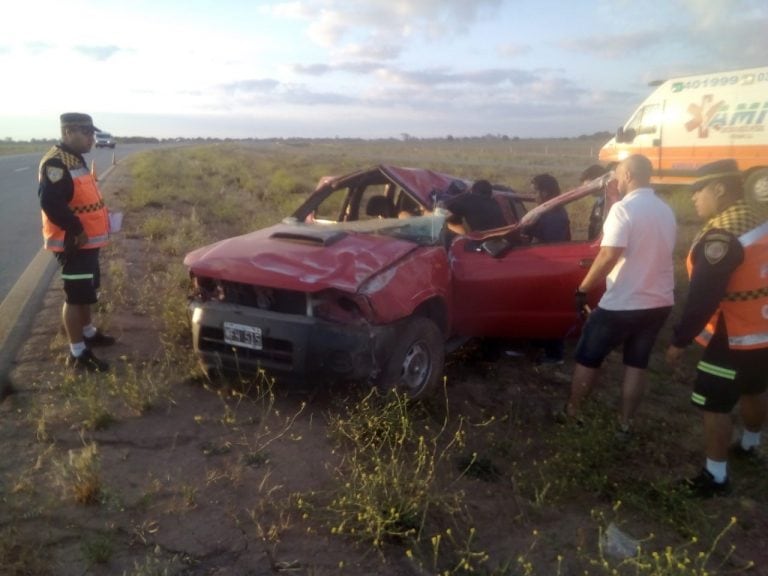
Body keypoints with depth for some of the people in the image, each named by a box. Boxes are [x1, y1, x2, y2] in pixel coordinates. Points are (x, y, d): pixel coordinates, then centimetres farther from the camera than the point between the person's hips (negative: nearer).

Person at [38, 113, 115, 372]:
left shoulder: (75, 159, 13)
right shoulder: (56, 163, -20)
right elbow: (51, 202, -30)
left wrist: (84, 230, 12)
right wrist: (76, 230, -24)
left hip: (87, 241, 10)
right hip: (73, 243, -10)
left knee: (87, 291, 22)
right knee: (76, 297, -5)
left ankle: (88, 332, 39)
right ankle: (77, 354, 3)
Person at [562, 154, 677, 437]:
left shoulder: (623, 209, -17)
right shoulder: (666, 210, 9)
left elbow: (609, 256, -26)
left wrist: (582, 289, -18)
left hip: (623, 303, -7)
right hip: (660, 302, 7)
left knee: (588, 358, 10)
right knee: (637, 364, 16)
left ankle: (571, 412, 22)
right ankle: (624, 424, 22)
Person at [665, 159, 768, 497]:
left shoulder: (722, 236, -25)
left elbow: (703, 297, -27)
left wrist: (680, 340, -20)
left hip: (734, 339, -9)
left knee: (714, 406, 1)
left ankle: (716, 477, 11)